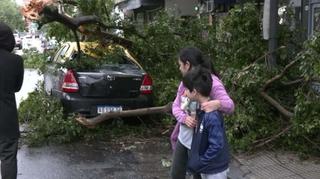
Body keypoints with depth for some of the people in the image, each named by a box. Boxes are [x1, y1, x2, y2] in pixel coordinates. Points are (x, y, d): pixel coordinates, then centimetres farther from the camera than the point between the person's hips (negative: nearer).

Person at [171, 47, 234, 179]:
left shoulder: (212, 82, -20)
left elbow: (230, 106, -25)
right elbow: (176, 106, 4)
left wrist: (218, 103, -48)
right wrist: (184, 118, -18)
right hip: (183, 138, 7)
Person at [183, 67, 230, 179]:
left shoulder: (212, 116, -29)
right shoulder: (202, 110, -1)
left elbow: (216, 146, -27)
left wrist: (198, 163, -22)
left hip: (215, 170, -8)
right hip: (205, 167, 8)